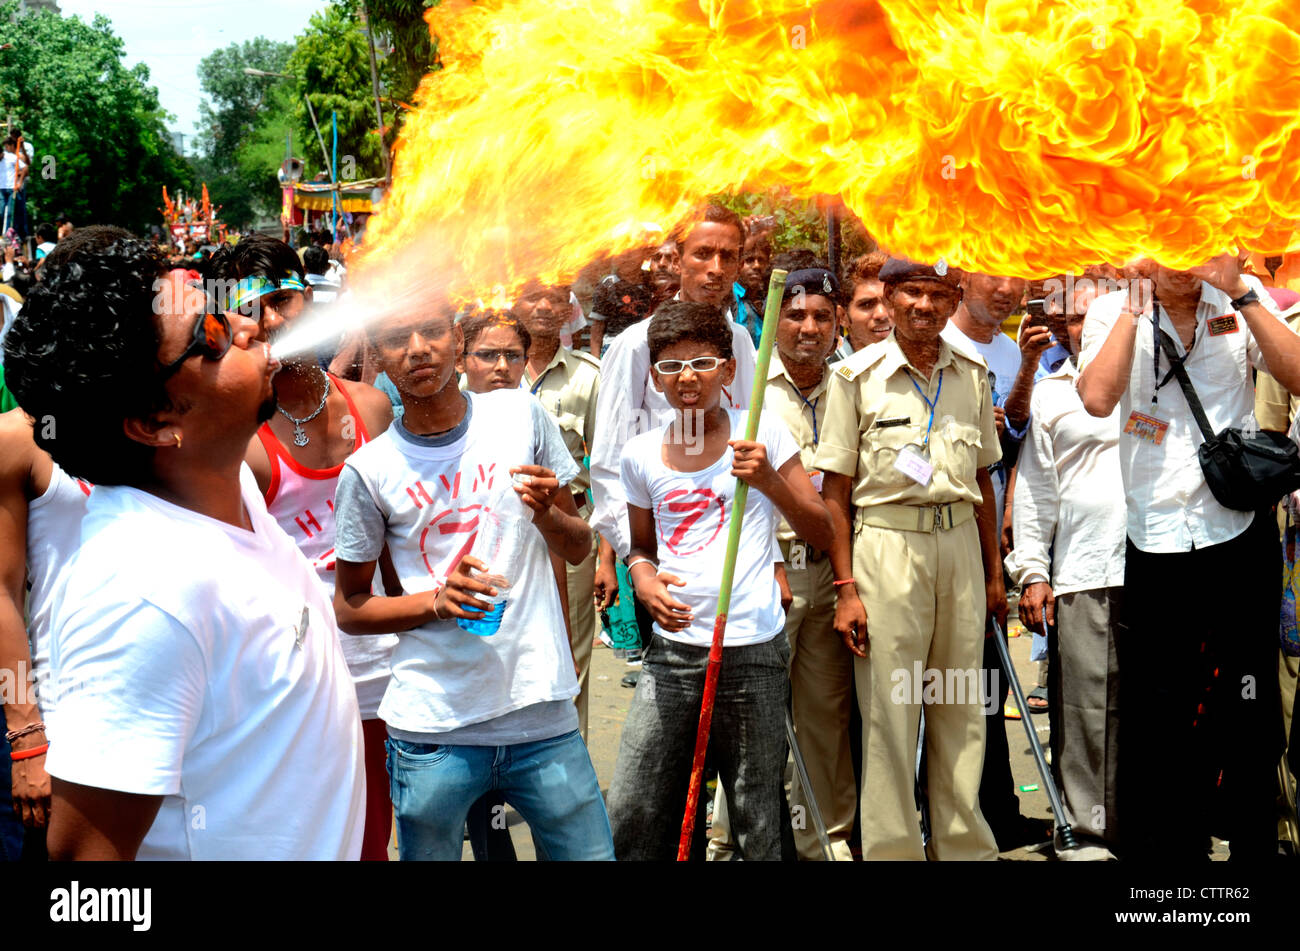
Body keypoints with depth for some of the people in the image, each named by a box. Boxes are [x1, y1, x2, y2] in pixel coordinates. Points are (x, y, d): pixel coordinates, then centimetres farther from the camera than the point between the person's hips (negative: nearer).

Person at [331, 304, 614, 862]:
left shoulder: (520, 414, 1)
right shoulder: (368, 471, -3)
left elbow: (579, 549, 10)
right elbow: (348, 606, 5)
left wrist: (546, 512, -12)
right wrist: (436, 601, -12)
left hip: (543, 714, 1)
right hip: (433, 729, -1)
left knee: (590, 852, 4)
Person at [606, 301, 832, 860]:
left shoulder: (761, 434, -1)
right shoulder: (642, 454, 7)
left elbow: (822, 535, -1)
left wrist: (770, 481, -16)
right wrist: (643, 580, -2)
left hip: (752, 652, -3)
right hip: (672, 650, 3)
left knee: (758, 832, 2)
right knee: (628, 825, 0)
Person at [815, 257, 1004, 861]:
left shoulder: (973, 376, 10)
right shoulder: (857, 375, -3)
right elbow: (834, 491, -3)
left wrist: (993, 573, 15)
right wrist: (846, 587, -9)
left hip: (960, 543, 4)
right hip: (885, 544, -4)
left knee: (961, 708, 9)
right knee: (888, 711, -1)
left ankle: (966, 844, 21)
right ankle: (892, 848, 11)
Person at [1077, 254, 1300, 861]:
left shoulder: (1242, 299, 5)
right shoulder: (1113, 312, 2)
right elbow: (1098, 398, -16)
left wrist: (1240, 295, -13)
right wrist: (1135, 304, -13)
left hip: (1241, 536, 1)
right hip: (1157, 543, 0)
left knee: (1248, 709, 9)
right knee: (1155, 718, 4)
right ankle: (1159, 846, 18)